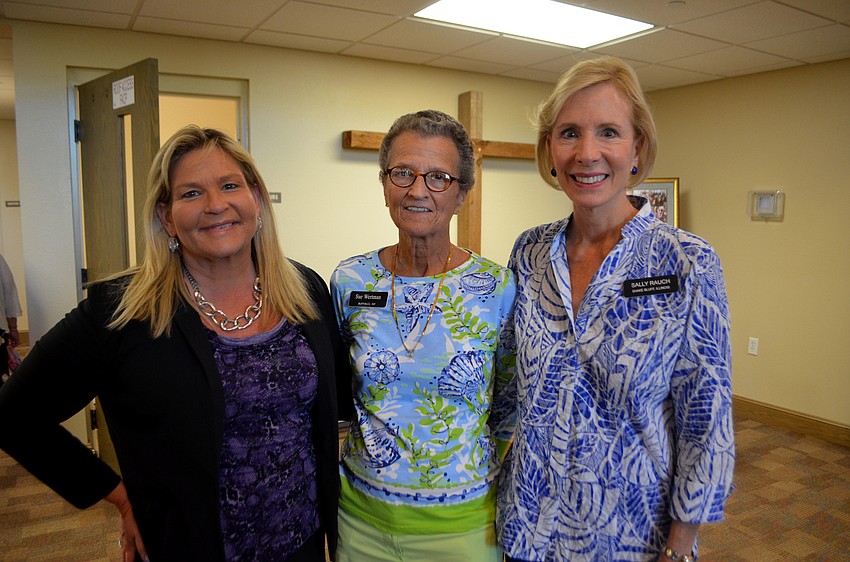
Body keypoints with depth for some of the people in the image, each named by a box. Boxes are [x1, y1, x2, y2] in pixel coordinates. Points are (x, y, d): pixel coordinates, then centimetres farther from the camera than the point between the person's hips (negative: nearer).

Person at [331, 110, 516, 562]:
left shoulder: (498, 288, -12)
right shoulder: (349, 281, -6)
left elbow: (511, 408, -1)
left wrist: (506, 512, -2)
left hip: (464, 522, -1)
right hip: (362, 514, 2)